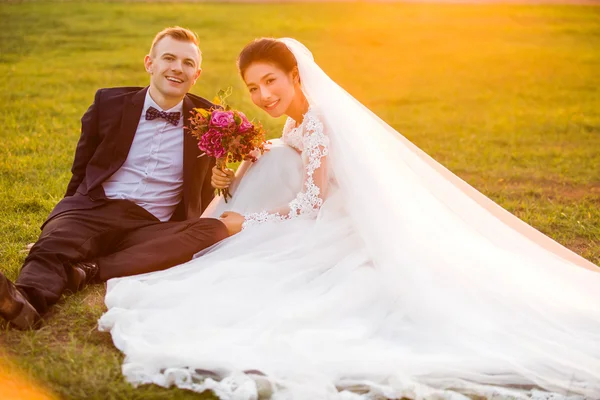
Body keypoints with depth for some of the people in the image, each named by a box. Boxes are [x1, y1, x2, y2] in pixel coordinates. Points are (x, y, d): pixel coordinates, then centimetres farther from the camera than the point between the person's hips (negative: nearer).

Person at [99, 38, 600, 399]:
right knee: (273, 161, 3)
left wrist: (246, 222, -14)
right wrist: (235, 182, 2)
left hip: (357, 238, -10)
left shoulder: (318, 121, -20)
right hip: (338, 229, 10)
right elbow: (280, 183, 18)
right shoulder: (297, 124, 12)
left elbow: (310, 203, -22)